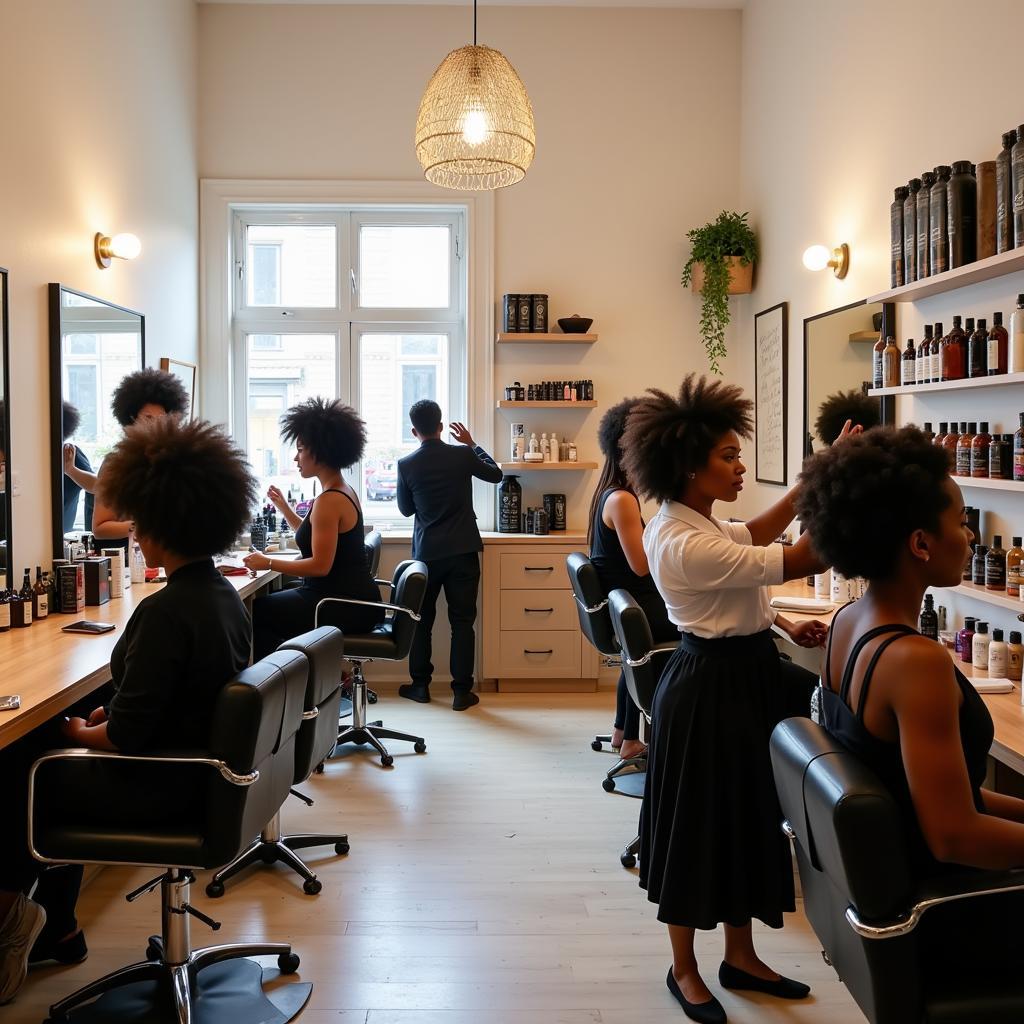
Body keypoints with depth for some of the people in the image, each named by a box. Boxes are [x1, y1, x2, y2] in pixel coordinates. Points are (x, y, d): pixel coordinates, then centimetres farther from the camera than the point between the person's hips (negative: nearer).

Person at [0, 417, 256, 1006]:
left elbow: (126, 735, -24)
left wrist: (81, 730, -4)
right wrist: (107, 716, 7)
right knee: (50, 745, 23)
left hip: (162, 789, -8)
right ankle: (57, 928, 33)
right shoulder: (225, 593, 0)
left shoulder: (166, 611, -27)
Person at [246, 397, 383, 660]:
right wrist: (284, 508, 16)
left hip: (344, 607, -10)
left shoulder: (329, 500, -19)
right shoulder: (344, 491, 12)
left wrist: (268, 563, -14)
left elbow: (320, 565, -22)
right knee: (268, 606, 21)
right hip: (354, 598, 10)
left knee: (254, 612, 1)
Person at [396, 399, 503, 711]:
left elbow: (405, 509, 7)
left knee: (421, 620, 15)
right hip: (463, 551, -1)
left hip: (427, 553, 1)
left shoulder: (406, 465, -5)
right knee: (462, 621, 4)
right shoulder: (462, 455, -8)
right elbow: (495, 475, 11)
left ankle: (420, 685, 23)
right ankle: (461, 691, 6)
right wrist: (472, 444, 19)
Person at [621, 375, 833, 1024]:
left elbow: (754, 537, 21)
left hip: (743, 674, 10)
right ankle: (684, 969, 27)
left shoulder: (695, 522, 4)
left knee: (746, 819, 19)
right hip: (711, 688, -10)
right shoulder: (686, 544, -27)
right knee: (701, 828, 6)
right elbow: (799, 563, -26)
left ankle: (740, 956, 36)